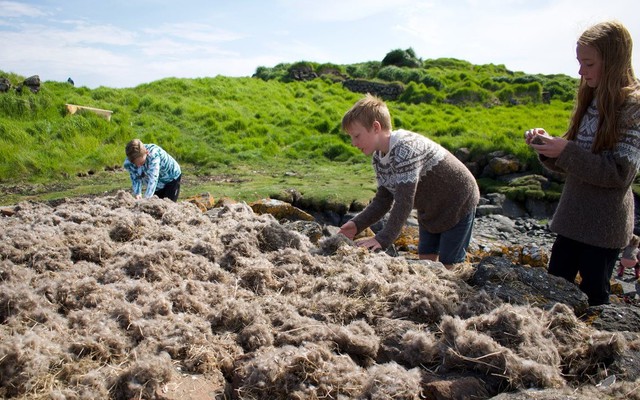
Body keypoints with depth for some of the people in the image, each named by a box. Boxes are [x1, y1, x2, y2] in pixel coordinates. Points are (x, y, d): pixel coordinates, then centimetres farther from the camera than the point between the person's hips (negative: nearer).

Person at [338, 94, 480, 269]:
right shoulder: (378, 158, -6)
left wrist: (383, 239, -36)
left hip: (458, 205, -8)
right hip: (430, 210, 8)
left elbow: (405, 202, -36)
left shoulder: (405, 149, -34)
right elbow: (383, 200, -5)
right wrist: (357, 224, -18)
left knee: (447, 266, -3)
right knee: (425, 261, 11)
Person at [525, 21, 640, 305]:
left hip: (605, 226, -7)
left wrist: (565, 151, -24)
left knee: (593, 296, 7)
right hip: (573, 218, 7)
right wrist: (547, 146, -7)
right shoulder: (591, 102, 9)